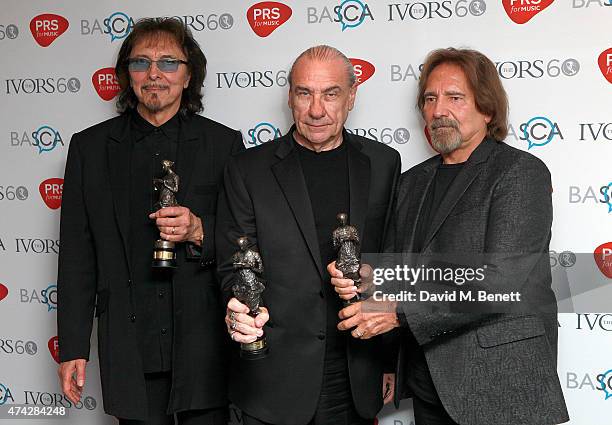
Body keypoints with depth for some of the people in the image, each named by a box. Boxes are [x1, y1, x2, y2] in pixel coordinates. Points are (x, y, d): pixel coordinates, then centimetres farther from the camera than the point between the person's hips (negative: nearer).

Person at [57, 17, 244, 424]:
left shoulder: (224, 143, 3)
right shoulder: (90, 146, 6)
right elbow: (77, 254, 6)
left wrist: (200, 231, -15)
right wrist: (73, 348, 3)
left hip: (205, 344, -1)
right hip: (130, 349, 1)